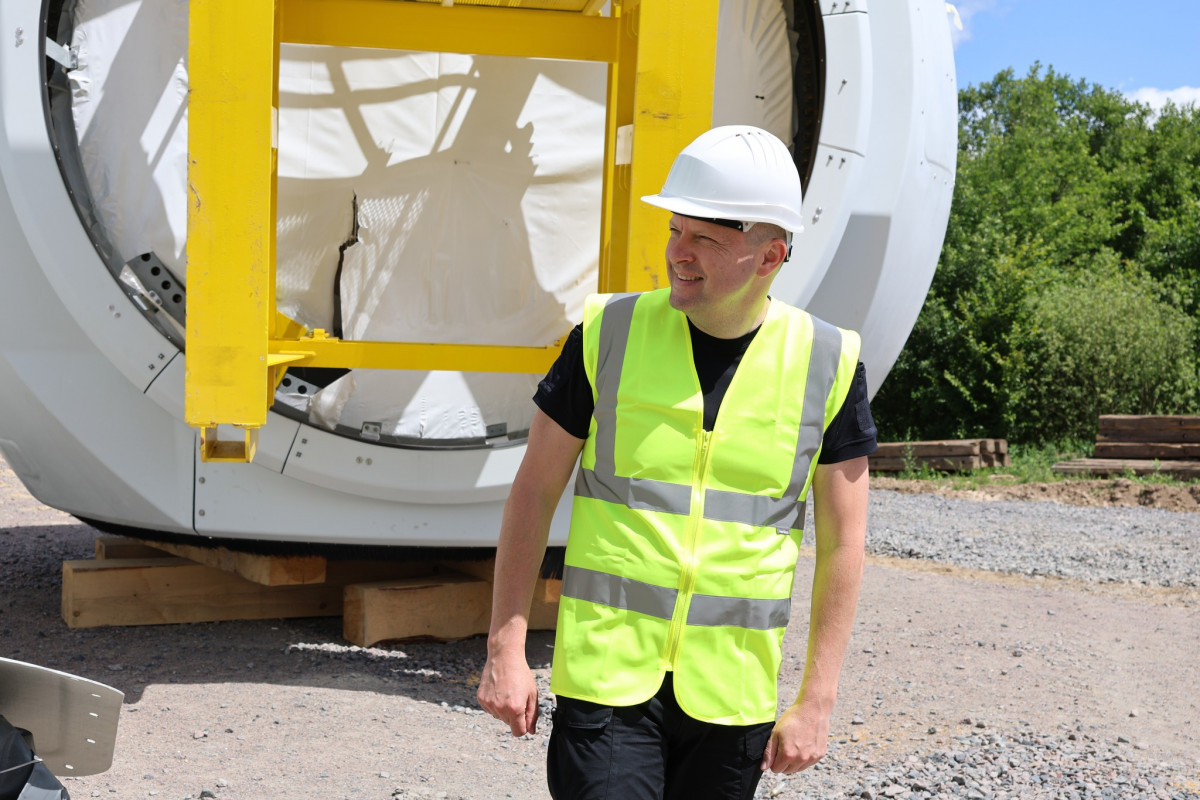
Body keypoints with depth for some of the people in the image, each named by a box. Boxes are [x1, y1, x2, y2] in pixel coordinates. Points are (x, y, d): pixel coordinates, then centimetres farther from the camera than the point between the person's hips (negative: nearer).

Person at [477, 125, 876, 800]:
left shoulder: (827, 364, -2)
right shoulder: (608, 333, -3)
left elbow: (843, 541, 3)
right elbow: (535, 492, 3)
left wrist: (817, 700, 1)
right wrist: (506, 649, -1)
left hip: (733, 692, 1)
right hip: (605, 672, -1)